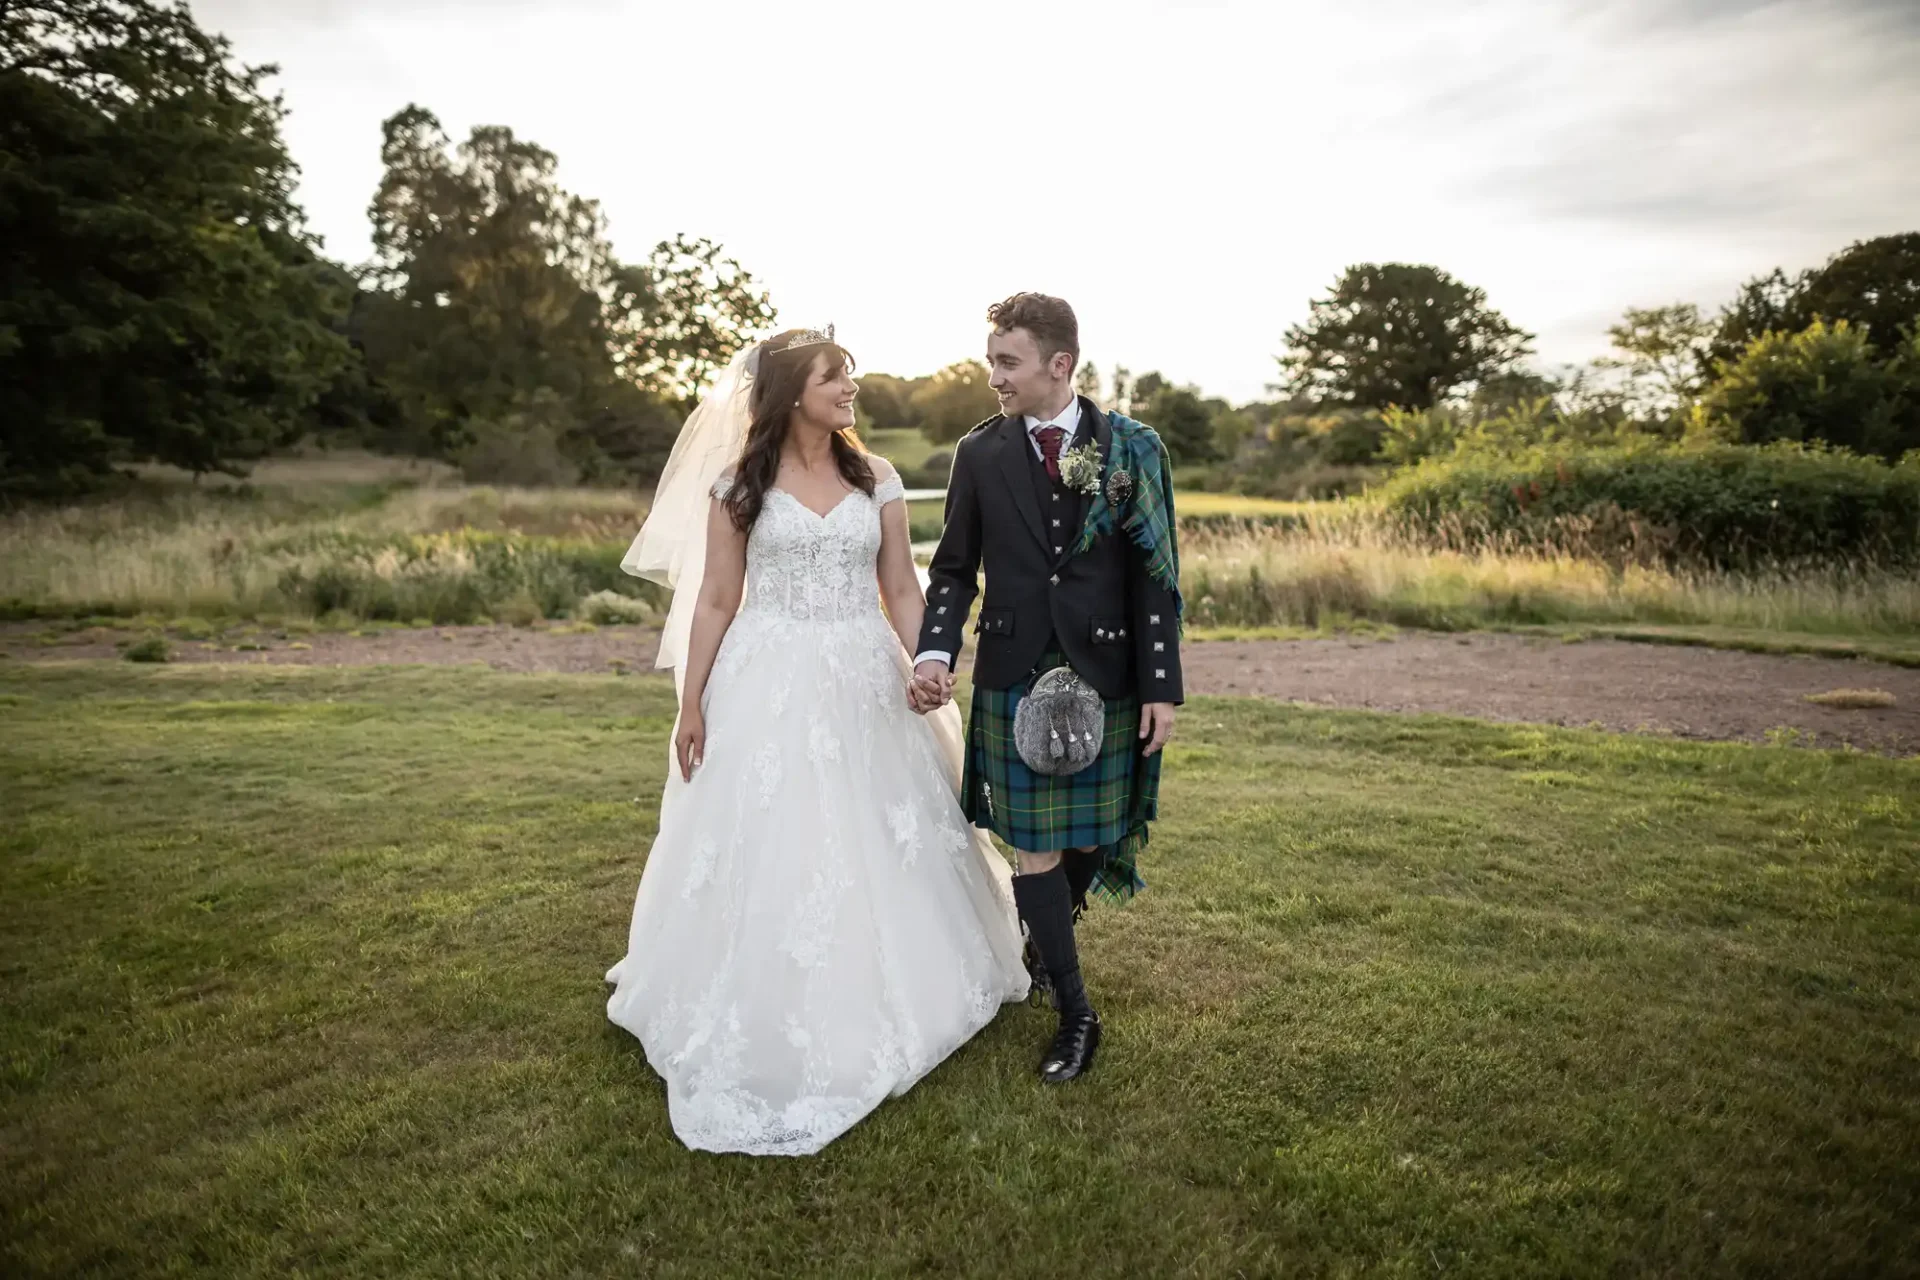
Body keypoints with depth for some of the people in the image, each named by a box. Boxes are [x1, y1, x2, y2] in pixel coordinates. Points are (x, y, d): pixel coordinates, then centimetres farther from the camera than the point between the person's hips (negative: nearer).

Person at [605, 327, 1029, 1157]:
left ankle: (881, 1003, 31)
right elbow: (716, 601, 2)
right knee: (768, 849, 4)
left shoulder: (876, 480, 6)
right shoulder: (738, 485, 0)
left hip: (864, 684, 2)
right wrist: (692, 701, -1)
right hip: (769, 686, -2)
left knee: (876, 846, 9)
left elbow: (901, 588, 4)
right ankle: (772, 1025, 23)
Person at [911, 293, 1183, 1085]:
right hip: (1014, 678, 0)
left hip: (1107, 677, 0)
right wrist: (934, 651, -9)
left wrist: (1162, 686, -4)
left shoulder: (1132, 450, -2)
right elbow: (954, 568, 7)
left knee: (1095, 837, 12)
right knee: (1036, 847, 4)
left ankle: (1049, 930, 44)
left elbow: (1156, 575, -1)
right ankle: (1075, 1013, 19)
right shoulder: (979, 454, 2)